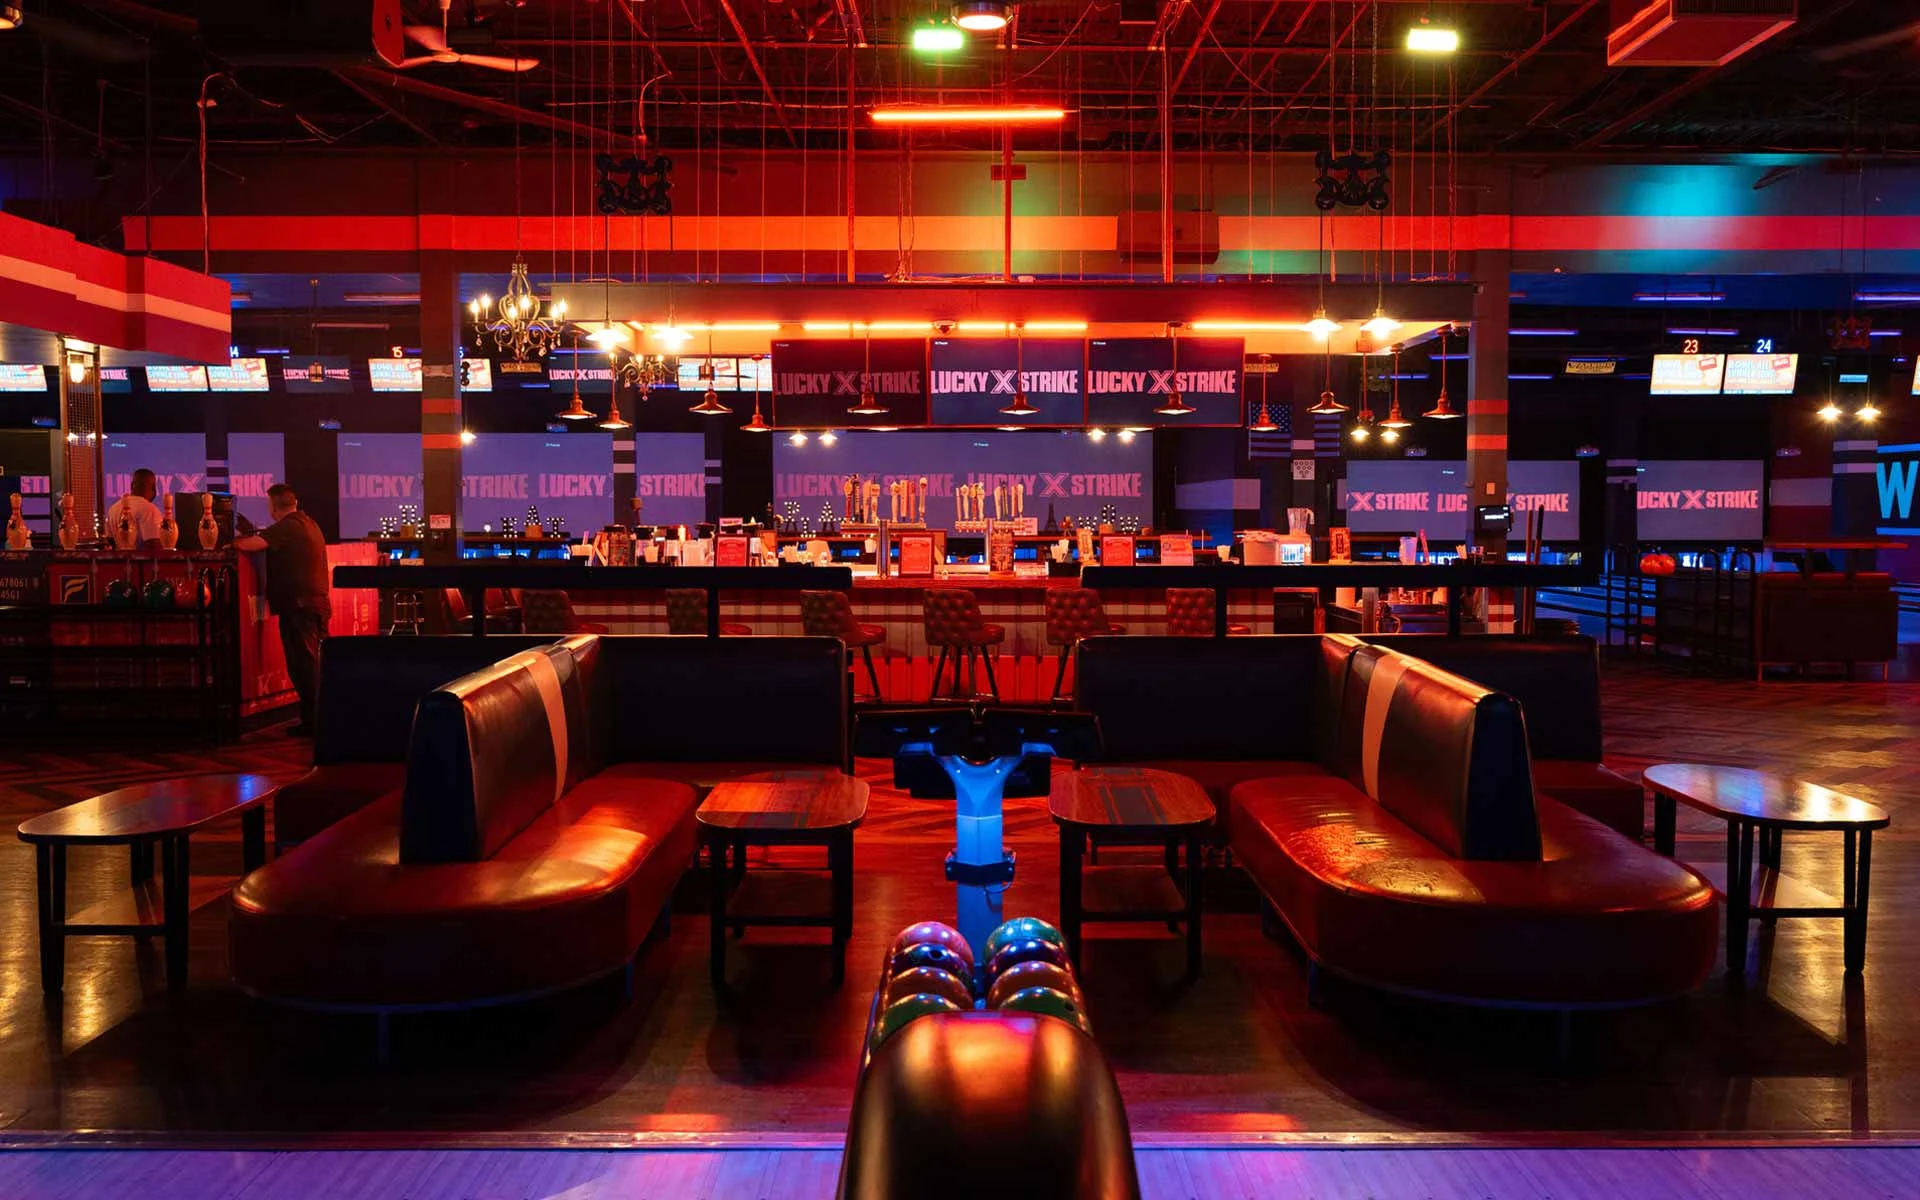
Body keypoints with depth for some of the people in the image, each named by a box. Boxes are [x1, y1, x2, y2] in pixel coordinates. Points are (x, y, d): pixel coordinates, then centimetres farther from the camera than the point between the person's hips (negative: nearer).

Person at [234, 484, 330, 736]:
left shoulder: (287, 527, -13)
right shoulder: (309, 524, 16)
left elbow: (250, 545, -21)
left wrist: (234, 543, -1)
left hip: (298, 605, -9)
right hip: (318, 601, 9)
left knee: (302, 665, -5)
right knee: (315, 664, 15)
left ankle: (312, 721, -4)